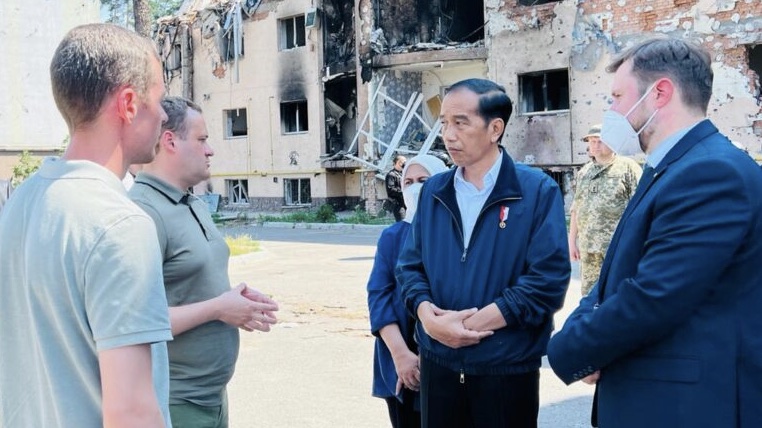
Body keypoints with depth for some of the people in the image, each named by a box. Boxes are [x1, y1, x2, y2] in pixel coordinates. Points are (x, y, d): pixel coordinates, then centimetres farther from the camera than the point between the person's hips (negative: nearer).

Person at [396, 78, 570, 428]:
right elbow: (409, 265, 9)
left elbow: (549, 277, -13)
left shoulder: (537, 191, -7)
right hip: (438, 363, 4)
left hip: (508, 368, -3)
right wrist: (428, 315, -11)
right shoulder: (433, 191, 8)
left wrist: (475, 322, -16)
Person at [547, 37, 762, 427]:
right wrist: (581, 329, -6)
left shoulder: (713, 172, -21)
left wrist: (567, 351, -12)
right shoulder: (673, 170, 13)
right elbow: (620, 276, 14)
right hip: (652, 396, 9)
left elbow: (651, 300, -27)